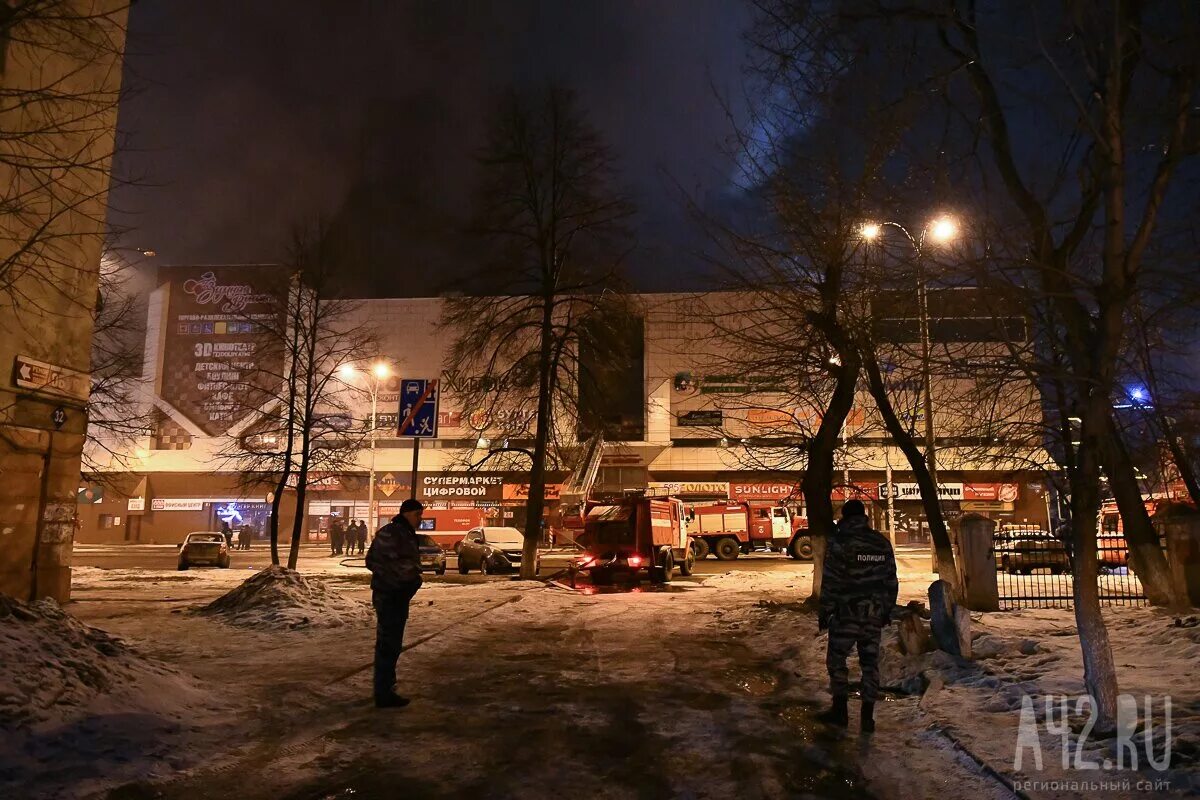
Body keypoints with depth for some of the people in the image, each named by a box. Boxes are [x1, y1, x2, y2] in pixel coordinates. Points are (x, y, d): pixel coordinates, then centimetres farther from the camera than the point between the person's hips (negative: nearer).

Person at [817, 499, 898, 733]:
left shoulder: (839, 542, -10)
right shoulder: (883, 543, 7)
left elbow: (830, 581, -12)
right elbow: (891, 580, 11)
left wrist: (825, 611, -4)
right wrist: (888, 610, 20)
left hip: (846, 612, -5)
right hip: (874, 614, 5)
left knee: (837, 659, 9)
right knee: (870, 663, 10)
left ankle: (840, 711, 12)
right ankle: (867, 716, 12)